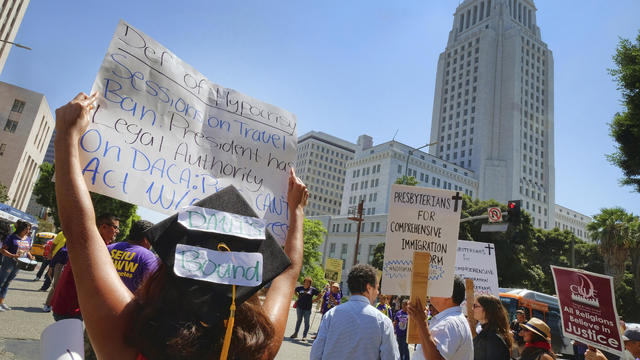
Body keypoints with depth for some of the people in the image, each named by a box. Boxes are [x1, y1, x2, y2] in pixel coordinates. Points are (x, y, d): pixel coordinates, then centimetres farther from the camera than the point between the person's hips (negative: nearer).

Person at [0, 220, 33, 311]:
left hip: (19, 264, 6)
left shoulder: (28, 239, 10)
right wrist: (13, 255, -27)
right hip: (9, 262, -6)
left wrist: (30, 257, 1)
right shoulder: (12, 237, -11)